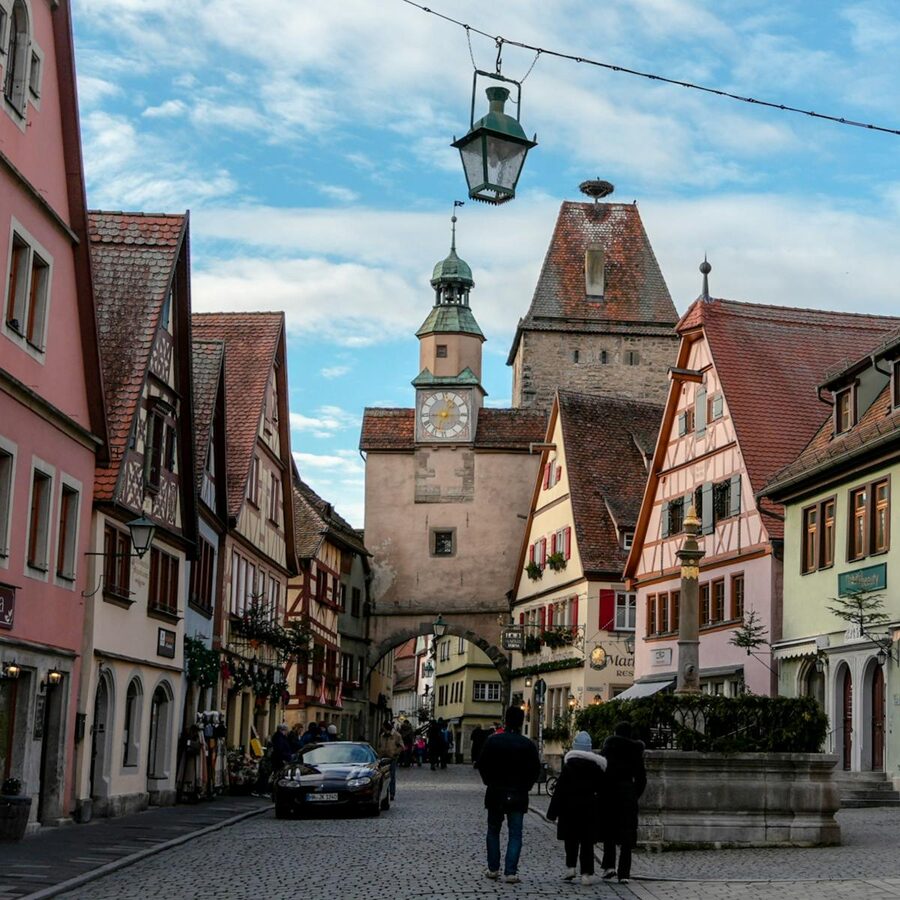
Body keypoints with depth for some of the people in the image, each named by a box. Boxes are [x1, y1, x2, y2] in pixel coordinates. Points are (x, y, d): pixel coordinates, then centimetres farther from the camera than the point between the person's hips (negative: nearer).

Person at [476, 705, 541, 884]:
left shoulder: (492, 741, -4)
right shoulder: (527, 745, -8)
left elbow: (481, 764, -2)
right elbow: (535, 769, -7)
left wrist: (490, 782, 10)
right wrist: (525, 786, 7)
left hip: (495, 793, 1)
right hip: (518, 795, -1)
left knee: (493, 831, 16)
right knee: (515, 834, 2)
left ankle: (493, 868, 16)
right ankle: (510, 872, -6)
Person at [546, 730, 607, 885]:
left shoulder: (570, 763, -9)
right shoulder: (597, 764, 1)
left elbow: (560, 788, -9)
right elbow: (601, 789, 7)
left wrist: (553, 812, -5)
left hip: (570, 807, -2)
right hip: (590, 808, 2)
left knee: (570, 838, 14)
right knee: (587, 840, 4)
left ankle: (570, 866, 5)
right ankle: (587, 873, 1)